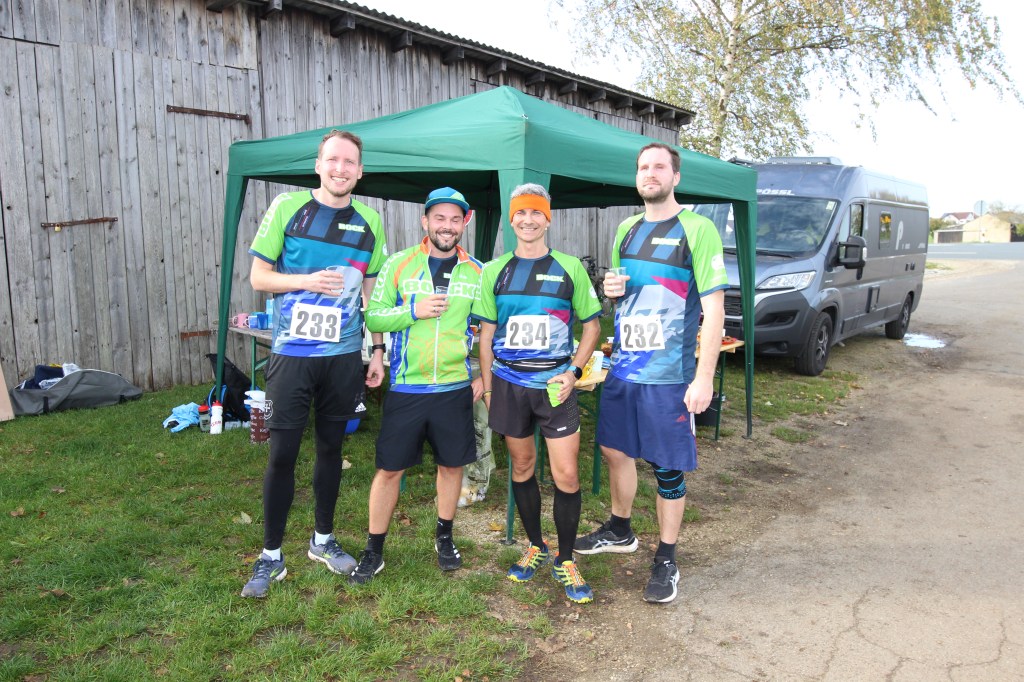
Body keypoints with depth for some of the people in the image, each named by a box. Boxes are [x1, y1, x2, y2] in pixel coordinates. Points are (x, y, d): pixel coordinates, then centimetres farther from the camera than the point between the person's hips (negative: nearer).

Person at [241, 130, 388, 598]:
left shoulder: (369, 221, 6)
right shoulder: (288, 207, -3)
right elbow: (258, 277, -2)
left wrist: (377, 351, 8)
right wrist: (307, 281, -19)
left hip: (345, 355, 3)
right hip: (292, 353, -2)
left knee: (331, 446, 13)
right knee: (282, 453, 1)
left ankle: (322, 539, 31)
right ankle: (271, 555, 17)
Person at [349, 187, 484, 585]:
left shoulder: (476, 272, 4)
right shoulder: (398, 264, -1)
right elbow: (372, 318, -2)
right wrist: (413, 311, -17)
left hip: (456, 388, 2)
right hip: (406, 388, -1)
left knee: (452, 464, 13)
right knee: (389, 469, 5)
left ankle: (444, 537, 35)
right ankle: (373, 551, 22)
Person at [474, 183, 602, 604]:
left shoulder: (569, 268, 2)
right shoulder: (494, 271, 7)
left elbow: (592, 325, 6)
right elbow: (487, 332, 10)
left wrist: (574, 371, -7)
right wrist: (487, 386, 5)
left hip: (555, 384, -2)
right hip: (508, 384, 2)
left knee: (566, 475, -4)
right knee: (522, 468, 12)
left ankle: (565, 560, 14)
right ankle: (536, 547, 31)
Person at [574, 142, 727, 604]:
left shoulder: (696, 229, -10)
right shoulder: (626, 229, 11)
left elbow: (714, 307, -14)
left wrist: (704, 378, -20)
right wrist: (611, 289, -3)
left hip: (669, 375, -6)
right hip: (622, 367, 7)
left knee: (668, 468, 4)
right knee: (615, 449, 18)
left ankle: (666, 560, 22)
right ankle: (620, 530, 41)